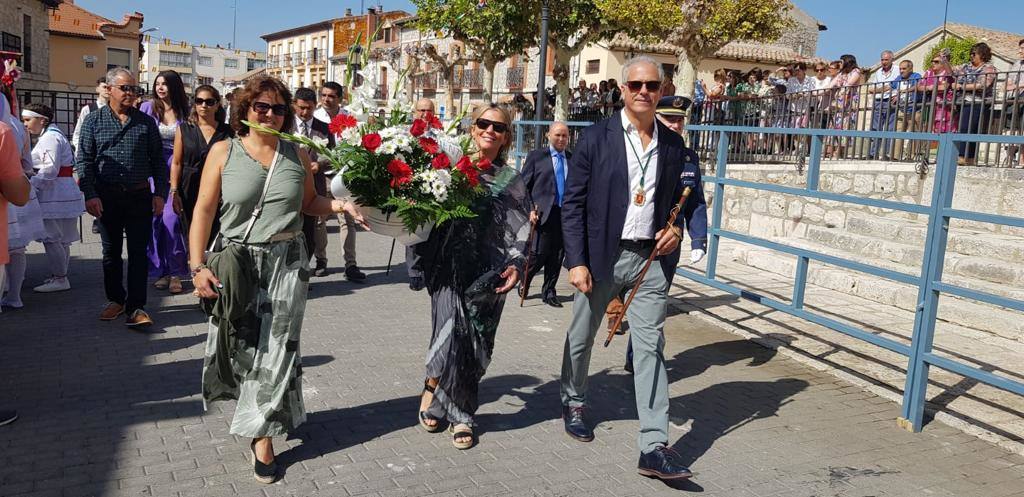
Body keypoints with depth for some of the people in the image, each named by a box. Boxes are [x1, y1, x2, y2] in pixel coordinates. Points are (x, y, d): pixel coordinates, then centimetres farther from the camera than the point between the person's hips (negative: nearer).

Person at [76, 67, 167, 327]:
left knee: (138, 252, -1)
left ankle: (136, 307, 2)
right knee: (111, 252, 11)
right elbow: (84, 160, 1)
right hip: (107, 197, 1)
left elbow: (158, 161, 7)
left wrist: (160, 193, -1)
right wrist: (90, 194, -9)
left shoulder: (146, 122, 6)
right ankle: (116, 300, 25)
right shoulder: (93, 121, 3)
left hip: (140, 196, 0)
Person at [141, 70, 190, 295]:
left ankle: (175, 273, -2)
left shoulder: (184, 112, 5)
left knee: (171, 219, -9)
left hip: (175, 171, -1)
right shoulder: (148, 108, 6)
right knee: (154, 219, 1)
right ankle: (160, 270, 12)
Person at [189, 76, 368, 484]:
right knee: (240, 344, 8)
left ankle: (262, 435, 11)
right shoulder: (223, 152, 0)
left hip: (287, 262, 1)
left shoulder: (297, 155, 6)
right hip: (239, 263, -1)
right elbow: (204, 211, -3)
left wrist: (341, 205, -2)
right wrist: (197, 266, -10)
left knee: (276, 347, 0)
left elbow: (309, 202, 18)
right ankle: (253, 408, 36)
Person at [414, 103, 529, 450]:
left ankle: (461, 415, 21)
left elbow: (520, 231, 4)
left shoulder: (511, 181, 7)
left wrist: (515, 265, -10)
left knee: (475, 345, 4)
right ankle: (431, 387, 18)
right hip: (449, 267, -1)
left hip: (488, 272, 1)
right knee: (449, 336, -12)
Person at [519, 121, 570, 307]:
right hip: (543, 214, -3)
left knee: (557, 257, 7)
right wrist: (530, 210, -8)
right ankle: (524, 283, 21)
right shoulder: (536, 156, 4)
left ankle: (549, 292, 20)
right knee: (539, 254, -4)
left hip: (567, 215, 3)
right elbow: (523, 186, 2)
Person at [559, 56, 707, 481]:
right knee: (582, 336, 15)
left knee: (650, 348, -2)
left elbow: (691, 199, 18)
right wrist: (577, 262, -12)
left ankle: (654, 447, 0)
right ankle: (573, 401, 41)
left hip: (651, 258, 2)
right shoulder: (597, 138, -4)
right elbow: (573, 203, -6)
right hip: (601, 256, -2)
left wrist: (678, 228, -4)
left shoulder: (674, 145, 6)